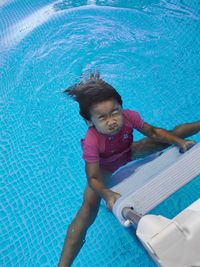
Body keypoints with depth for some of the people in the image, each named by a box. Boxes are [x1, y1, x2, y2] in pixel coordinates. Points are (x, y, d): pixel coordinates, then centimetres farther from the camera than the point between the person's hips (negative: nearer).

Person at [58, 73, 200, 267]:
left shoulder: (129, 116, -32)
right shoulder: (92, 141, -41)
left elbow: (153, 133, -15)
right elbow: (93, 178, -35)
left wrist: (180, 142, -21)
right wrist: (108, 195, -52)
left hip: (128, 152, 4)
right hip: (104, 166, -3)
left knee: (173, 135, 4)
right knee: (88, 207, -22)